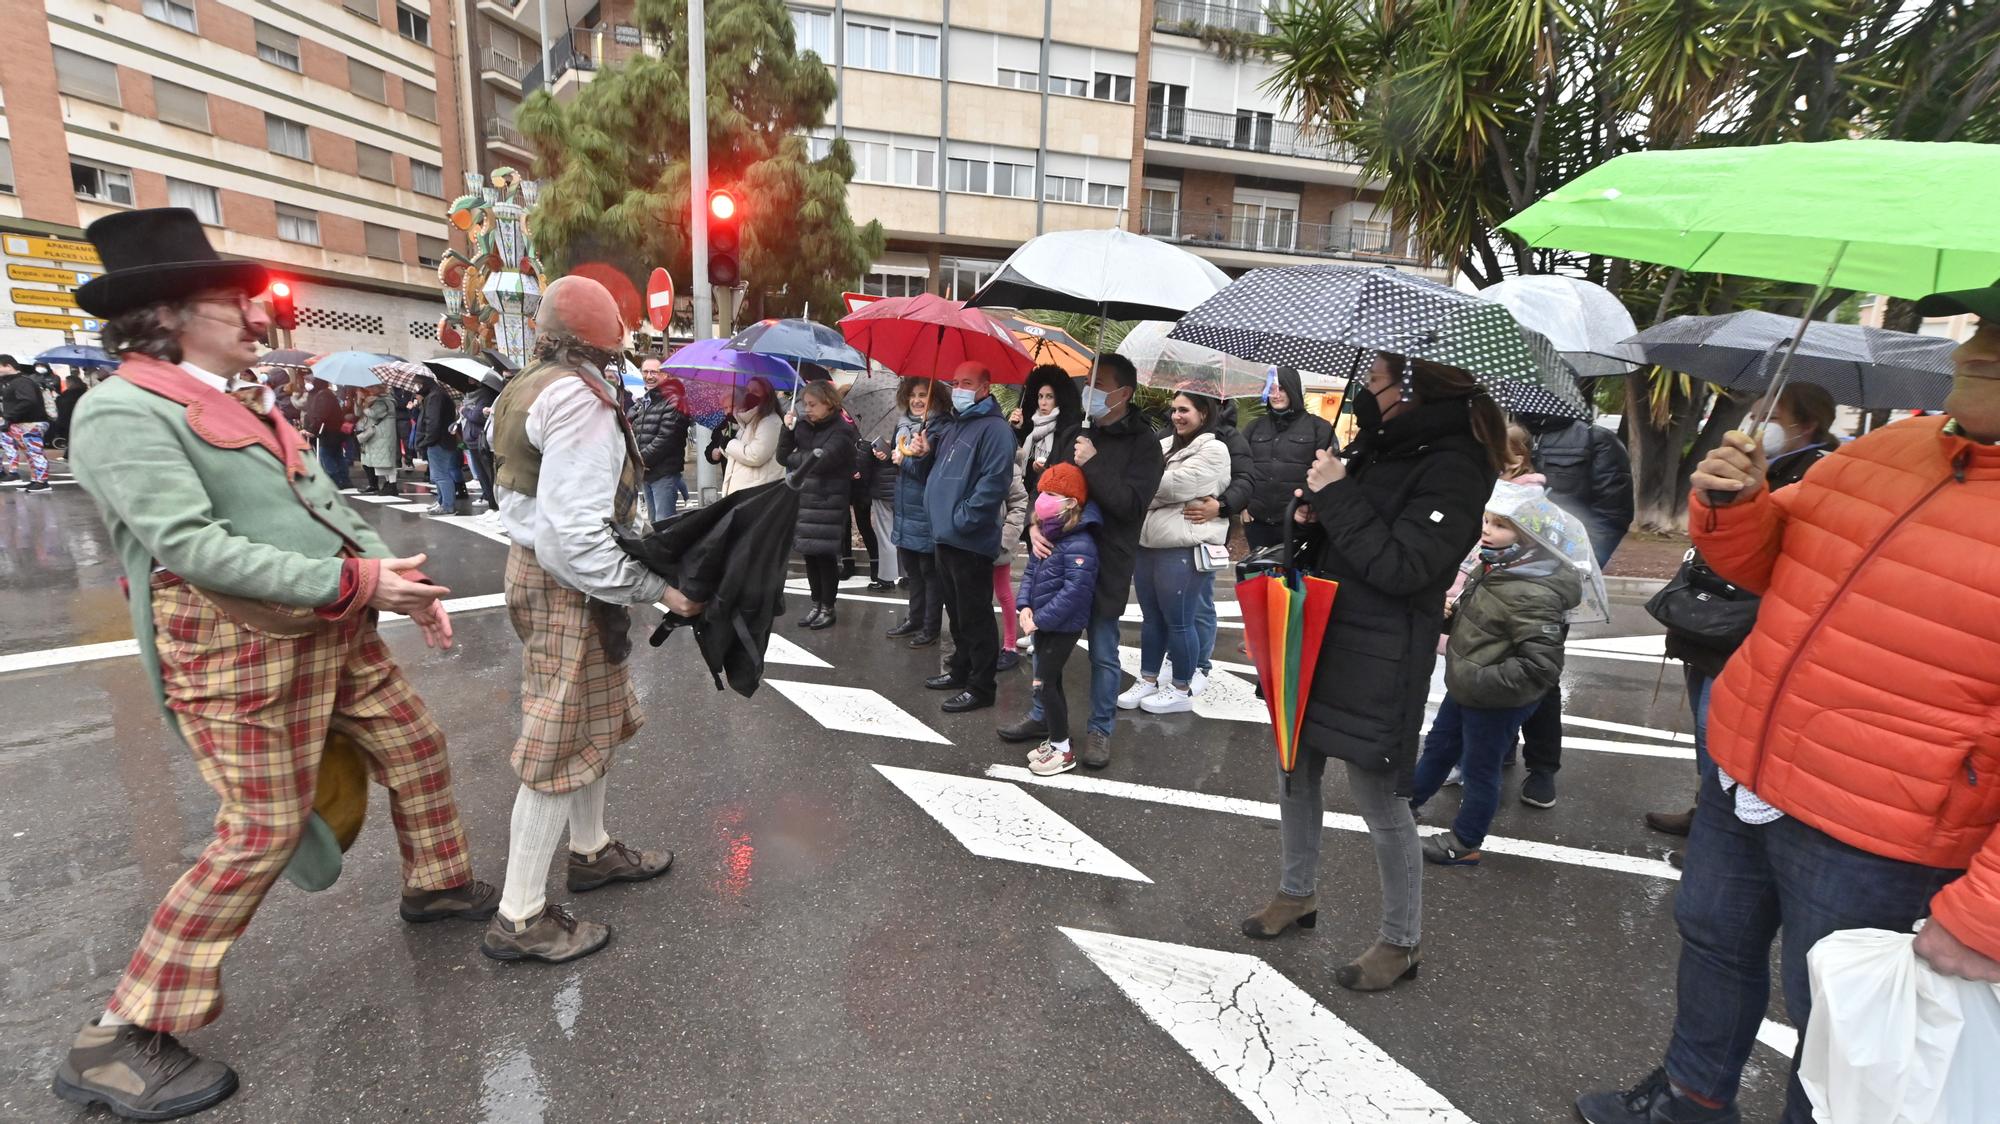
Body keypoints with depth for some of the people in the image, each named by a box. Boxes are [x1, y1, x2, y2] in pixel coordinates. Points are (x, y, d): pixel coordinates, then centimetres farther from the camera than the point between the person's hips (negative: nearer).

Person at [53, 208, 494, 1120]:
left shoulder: (246, 401, 13)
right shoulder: (124, 413, -14)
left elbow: (326, 505, 13)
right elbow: (192, 547, -23)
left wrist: (404, 584, 3)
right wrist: (356, 580, -25)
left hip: (334, 629, 9)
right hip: (241, 646, -8)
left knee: (415, 748, 17)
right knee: (264, 831, -3)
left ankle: (438, 883, 40)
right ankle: (121, 1040, 15)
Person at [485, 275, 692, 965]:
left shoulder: (530, 389, 10)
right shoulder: (579, 400, -21)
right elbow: (576, 533, -28)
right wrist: (658, 588, -24)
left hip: (536, 565, 10)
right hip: (567, 583, -10)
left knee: (596, 718, 21)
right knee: (564, 743, -2)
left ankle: (591, 850, 39)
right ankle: (519, 918, 9)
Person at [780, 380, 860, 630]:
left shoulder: (842, 430, -9)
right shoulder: (803, 424, 9)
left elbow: (820, 461, -21)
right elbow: (783, 456, 6)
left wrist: (795, 457, -5)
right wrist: (788, 429, -7)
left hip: (828, 503, -6)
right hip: (803, 498, 6)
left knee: (826, 555, 0)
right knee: (809, 554, 11)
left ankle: (828, 608, 13)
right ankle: (816, 604, 24)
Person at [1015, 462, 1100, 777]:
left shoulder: (1079, 544, -23)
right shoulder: (1047, 536, 7)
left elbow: (1075, 591, -28)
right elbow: (1031, 571, 12)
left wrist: (1040, 619, -23)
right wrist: (1025, 605, -5)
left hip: (1064, 626, -9)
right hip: (1044, 623, 9)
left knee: (1046, 683, -5)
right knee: (1050, 681, 17)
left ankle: (1063, 749, 9)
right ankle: (1056, 738, 32)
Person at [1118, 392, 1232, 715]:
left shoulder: (1213, 450, -6)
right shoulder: (1166, 445, 16)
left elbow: (1174, 485, -16)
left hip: (1183, 549, -7)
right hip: (1148, 543, 7)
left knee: (1179, 621, 1)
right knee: (1151, 617, 14)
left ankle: (1181, 690, 15)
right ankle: (1148, 680, 26)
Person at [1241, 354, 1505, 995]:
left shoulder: (1453, 468, -15)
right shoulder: (1375, 445, 9)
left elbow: (1401, 568, -23)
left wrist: (1338, 497, -19)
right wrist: (1315, 510, -2)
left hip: (1377, 662, -8)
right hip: (1318, 637, 8)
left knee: (1381, 801, 3)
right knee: (1295, 774, 17)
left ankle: (1402, 942, 25)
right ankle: (1296, 895, 38)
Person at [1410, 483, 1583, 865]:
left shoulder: (1533, 594, -30)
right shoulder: (1493, 565, -2)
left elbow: (1542, 666, -30)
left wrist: (1480, 681, -27)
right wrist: (1451, 608, -5)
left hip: (1497, 702, -8)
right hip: (1465, 689, 8)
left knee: (1480, 769, 11)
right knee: (1438, 746, 25)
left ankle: (1465, 844, 32)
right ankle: (1407, 801, 46)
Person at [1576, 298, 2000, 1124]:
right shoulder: (1885, 447, 2)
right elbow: (1766, 561, 14)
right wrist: (1731, 505, -8)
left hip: (1872, 836, -7)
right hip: (1741, 773, 7)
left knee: (1832, 1028, 13)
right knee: (1714, 939, 23)